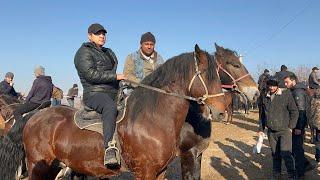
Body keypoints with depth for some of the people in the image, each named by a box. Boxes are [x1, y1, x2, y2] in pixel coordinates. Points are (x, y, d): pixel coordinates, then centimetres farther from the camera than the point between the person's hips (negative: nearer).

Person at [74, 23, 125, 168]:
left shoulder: (109, 52, 25)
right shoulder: (84, 53, -1)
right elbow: (91, 74, -15)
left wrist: (122, 82, 16)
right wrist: (115, 76, -17)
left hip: (114, 93, 9)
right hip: (94, 93, -9)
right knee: (110, 107, -40)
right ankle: (109, 150, -48)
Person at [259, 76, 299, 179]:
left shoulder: (286, 94, -8)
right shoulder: (265, 97, 7)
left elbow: (294, 112, -5)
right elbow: (263, 115, 16)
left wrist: (291, 127, -9)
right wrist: (261, 129, 14)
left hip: (284, 130, -4)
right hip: (271, 131, 5)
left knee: (286, 154, -12)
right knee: (275, 155, 13)